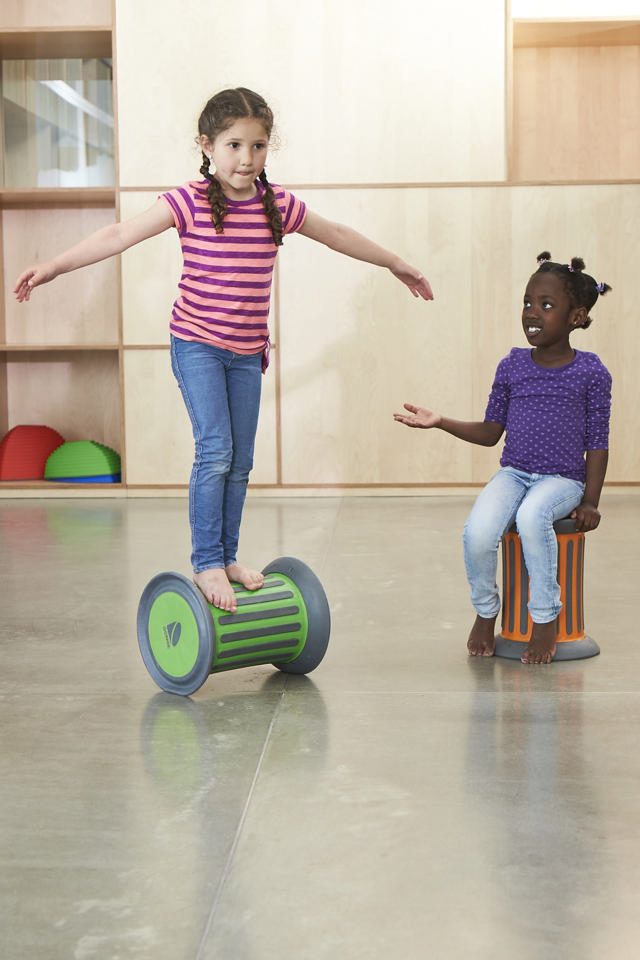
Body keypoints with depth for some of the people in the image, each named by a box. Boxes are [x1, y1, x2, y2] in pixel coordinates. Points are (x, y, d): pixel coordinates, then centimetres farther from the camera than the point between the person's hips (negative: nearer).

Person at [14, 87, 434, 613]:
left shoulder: (278, 205, 1)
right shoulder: (189, 202, -11)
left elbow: (337, 235, 15)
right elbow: (119, 235, -14)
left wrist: (396, 263, 25)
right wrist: (54, 266, -22)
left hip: (247, 351, 4)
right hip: (196, 344, -4)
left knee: (241, 461, 9)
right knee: (215, 451, -13)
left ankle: (228, 556, 23)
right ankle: (206, 563, -1)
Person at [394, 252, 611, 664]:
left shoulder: (591, 372, -2)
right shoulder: (512, 366, 7)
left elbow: (597, 443, 0)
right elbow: (491, 432, 13)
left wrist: (590, 501, -8)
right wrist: (440, 422, 2)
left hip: (563, 479, -3)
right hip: (513, 474, 3)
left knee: (531, 517, -38)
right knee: (477, 532, -27)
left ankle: (546, 618, -17)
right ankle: (485, 613, 3)